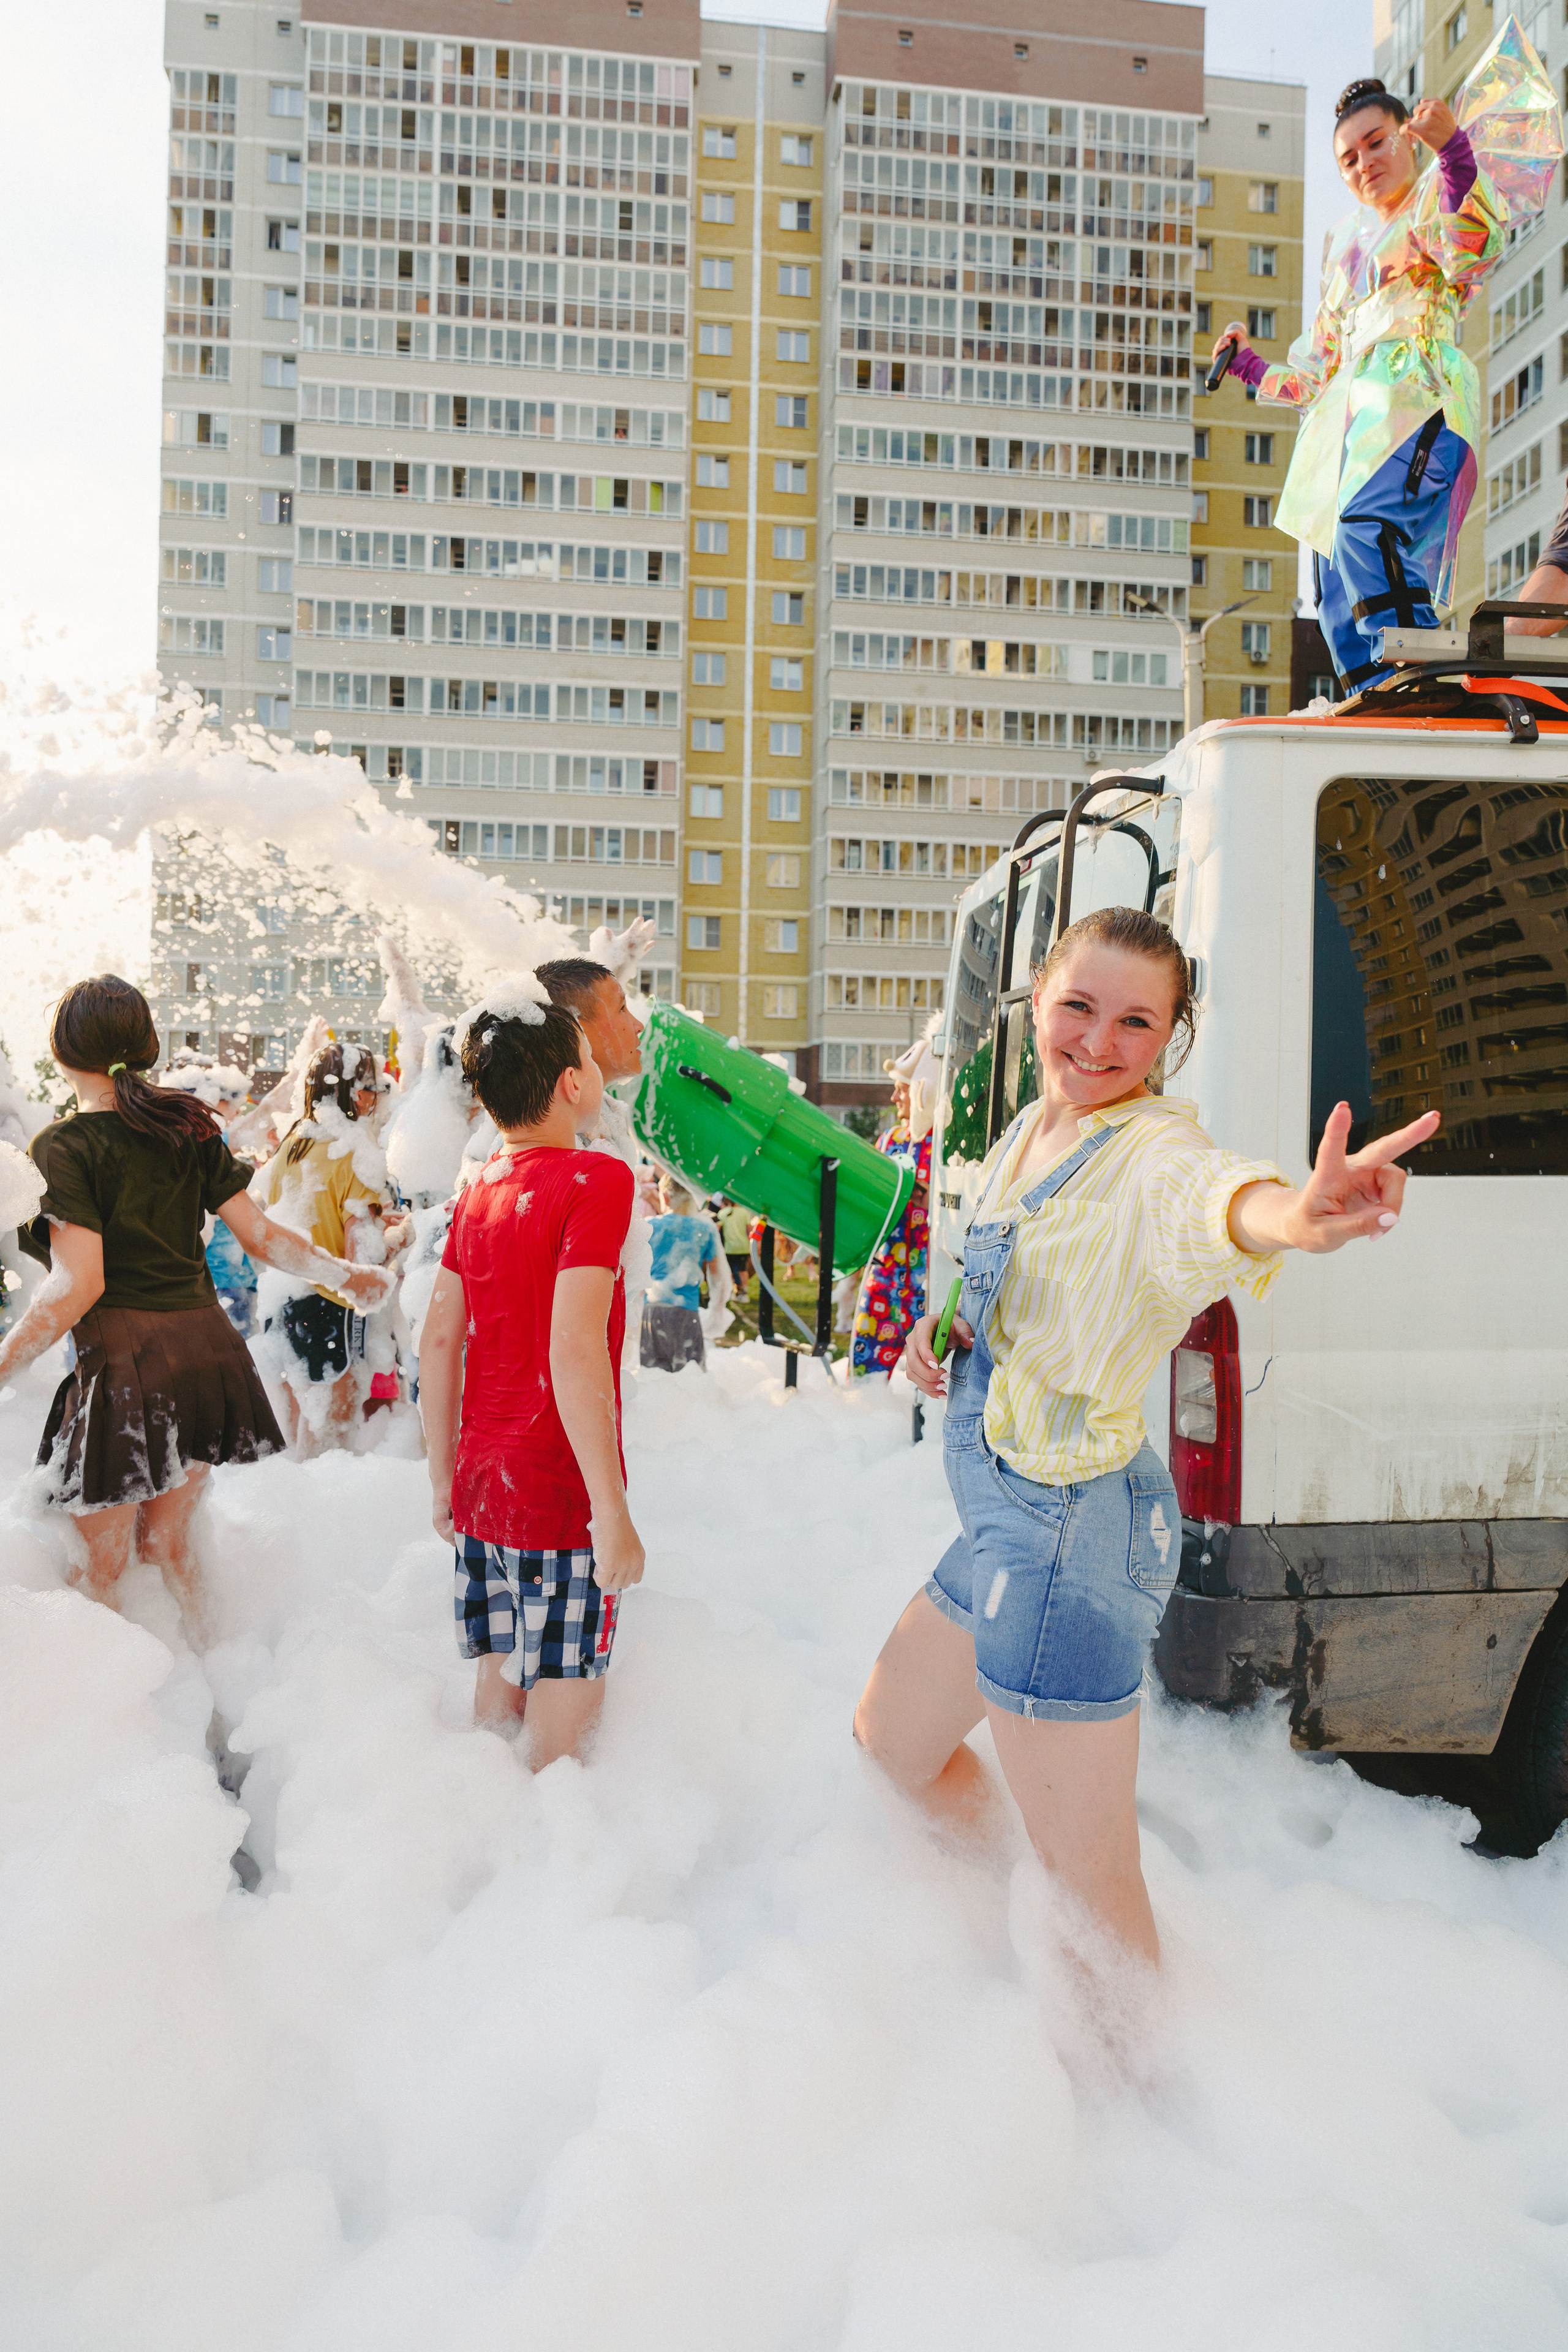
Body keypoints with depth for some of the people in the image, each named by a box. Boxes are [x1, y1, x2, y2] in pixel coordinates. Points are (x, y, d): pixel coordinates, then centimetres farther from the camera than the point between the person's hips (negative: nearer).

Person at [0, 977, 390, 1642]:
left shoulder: (64, 1145, -7)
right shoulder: (186, 1122, 9)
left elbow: (78, 1286, -15)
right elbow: (260, 1237, 9)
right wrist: (348, 1275, 22)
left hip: (124, 1361, -6)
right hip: (206, 1345, 6)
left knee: (100, 1566, 8)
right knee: (168, 1543, 19)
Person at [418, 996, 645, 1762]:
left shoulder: (480, 1189, 8)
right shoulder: (596, 1178, -14)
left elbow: (437, 1340, 10)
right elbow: (574, 1351, -24)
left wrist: (444, 1479, 19)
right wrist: (612, 1512, -21)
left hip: (483, 1486, 7)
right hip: (559, 1497, -7)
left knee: (498, 1689, 18)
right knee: (562, 1716, 3)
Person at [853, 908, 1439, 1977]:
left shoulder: (1152, 1151, -20)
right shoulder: (1031, 1130, 6)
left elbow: (1212, 1197, -47)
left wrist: (1290, 1214, -70)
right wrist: (940, 1328, 2)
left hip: (1071, 1529, -9)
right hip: (1003, 1519, 9)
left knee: (1090, 1888, -4)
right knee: (891, 1740, 27)